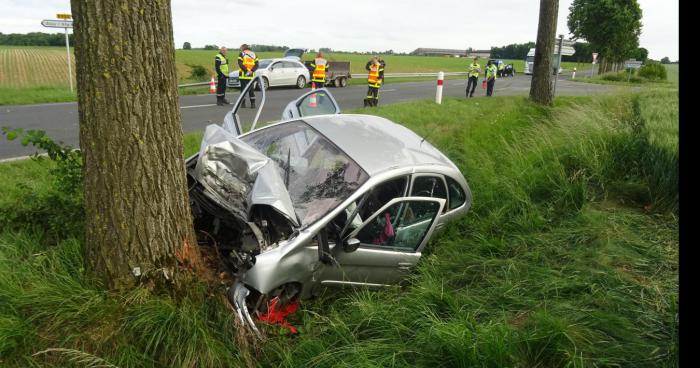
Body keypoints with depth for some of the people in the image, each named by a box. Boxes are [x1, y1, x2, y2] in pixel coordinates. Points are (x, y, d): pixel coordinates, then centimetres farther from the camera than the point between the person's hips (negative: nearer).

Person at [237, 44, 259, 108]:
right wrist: (251, 71, -8)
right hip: (251, 75, 3)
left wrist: (246, 70, -16)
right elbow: (256, 65, 2)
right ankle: (253, 103, 3)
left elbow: (240, 64, -13)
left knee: (243, 89, 4)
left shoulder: (241, 54, 0)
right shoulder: (253, 54, 12)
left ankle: (243, 103, 4)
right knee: (251, 89, 8)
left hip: (243, 75, -3)